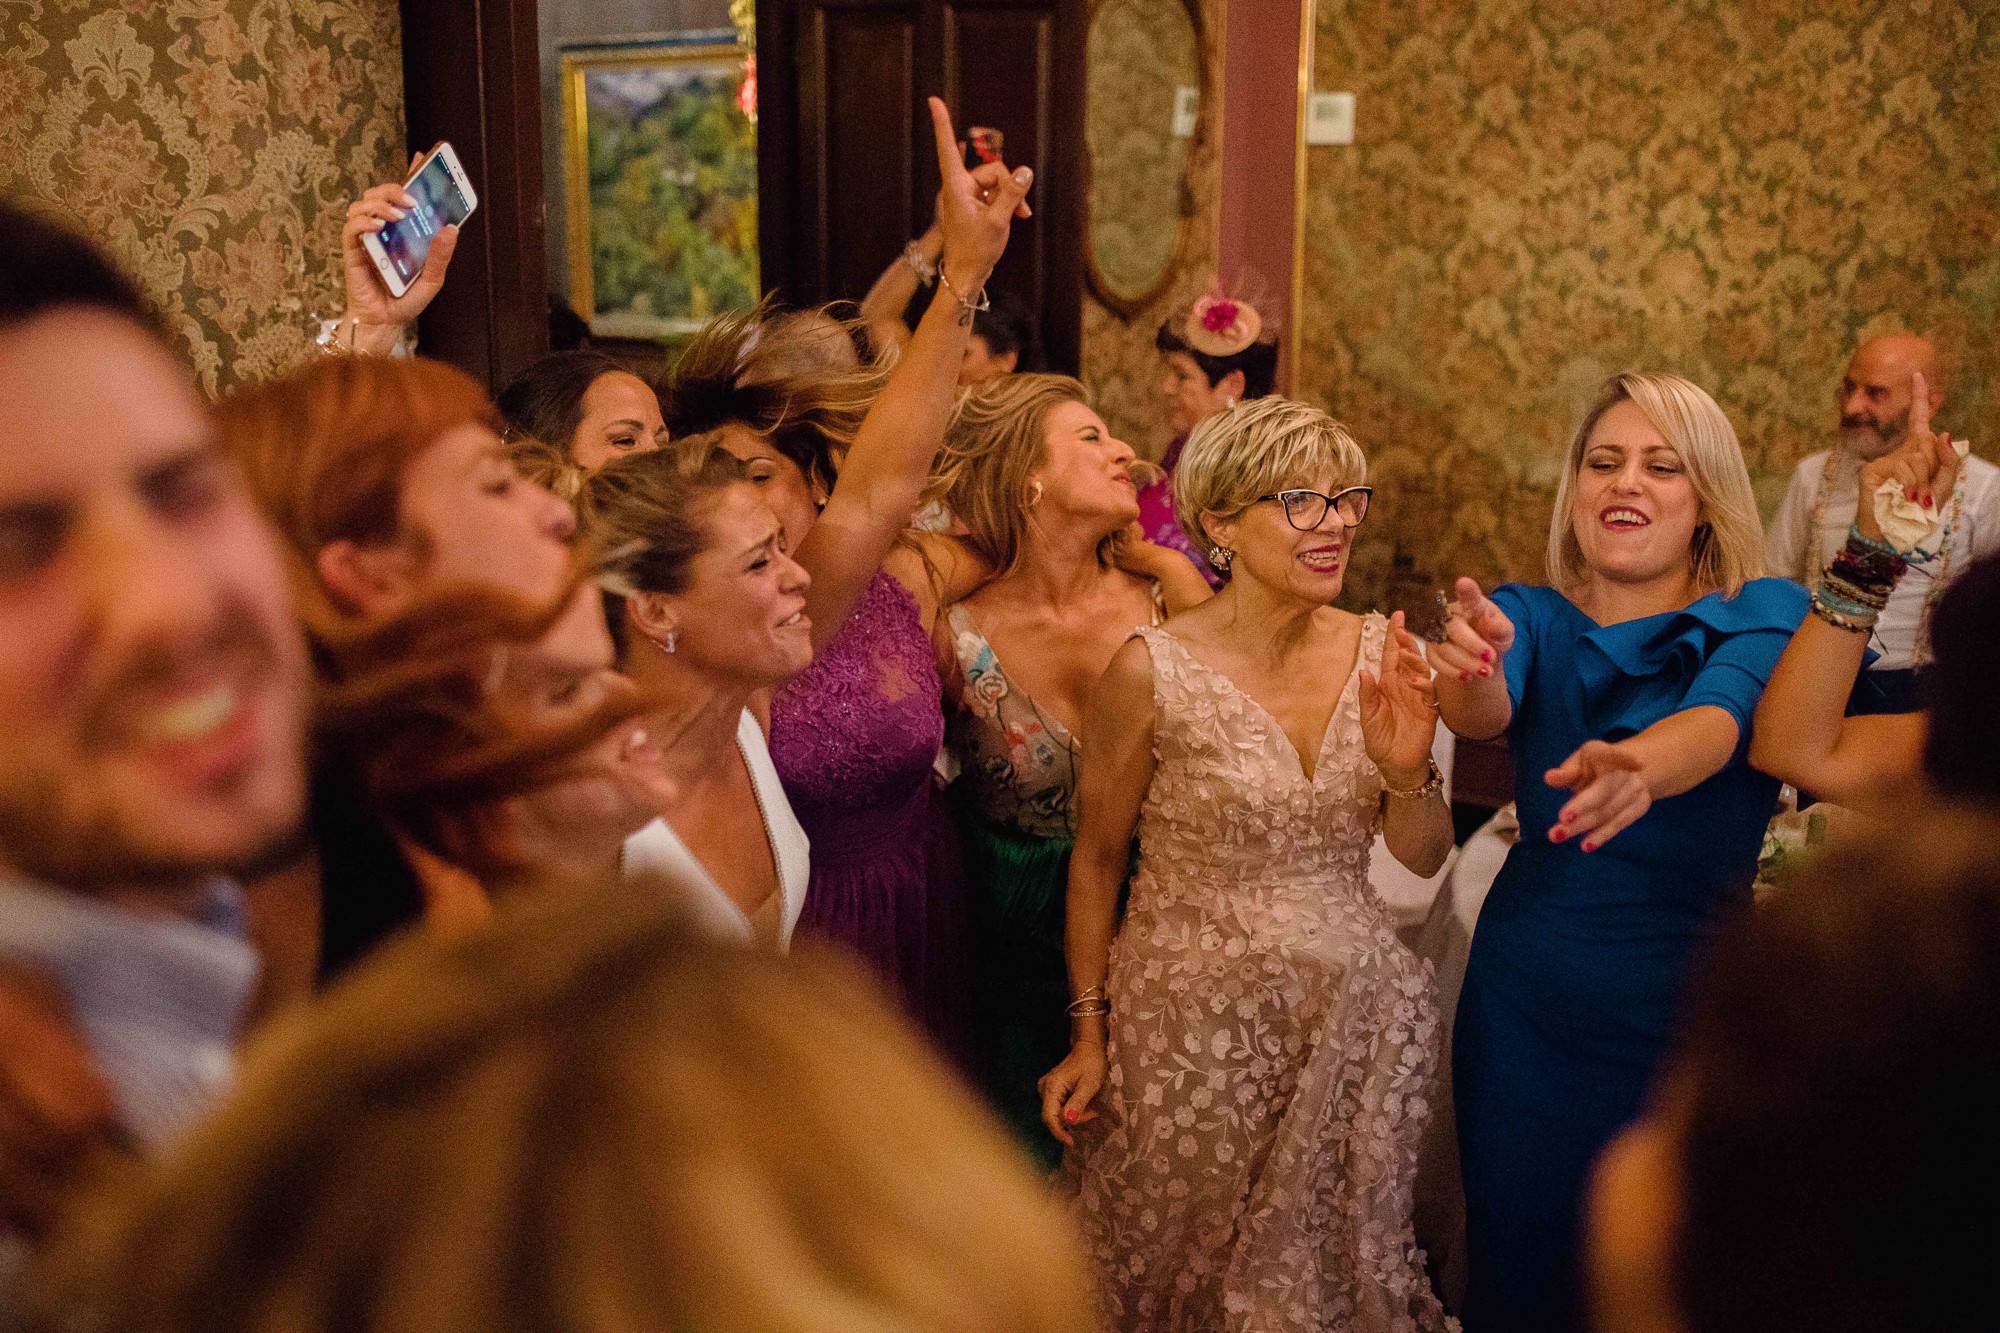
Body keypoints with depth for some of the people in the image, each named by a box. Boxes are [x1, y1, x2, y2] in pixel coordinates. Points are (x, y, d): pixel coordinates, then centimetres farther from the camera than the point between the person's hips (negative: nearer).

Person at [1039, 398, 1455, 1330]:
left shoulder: (1380, 656, -3)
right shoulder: (1154, 669, -14)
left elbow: (1424, 858, 4)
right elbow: (1097, 858, -3)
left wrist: (1406, 770, -17)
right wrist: (1089, 1033, 0)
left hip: (1355, 1010, 3)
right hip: (1194, 1024, -3)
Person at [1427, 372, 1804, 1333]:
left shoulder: (1763, 617, -4)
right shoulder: (1530, 618, 1)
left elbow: (1718, 720, -26)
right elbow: (1488, 711, -21)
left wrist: (1638, 772, -49)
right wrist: (1469, 670, -46)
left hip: (1692, 1003, -1)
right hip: (1529, 1002, 1)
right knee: (1515, 1255, 11)